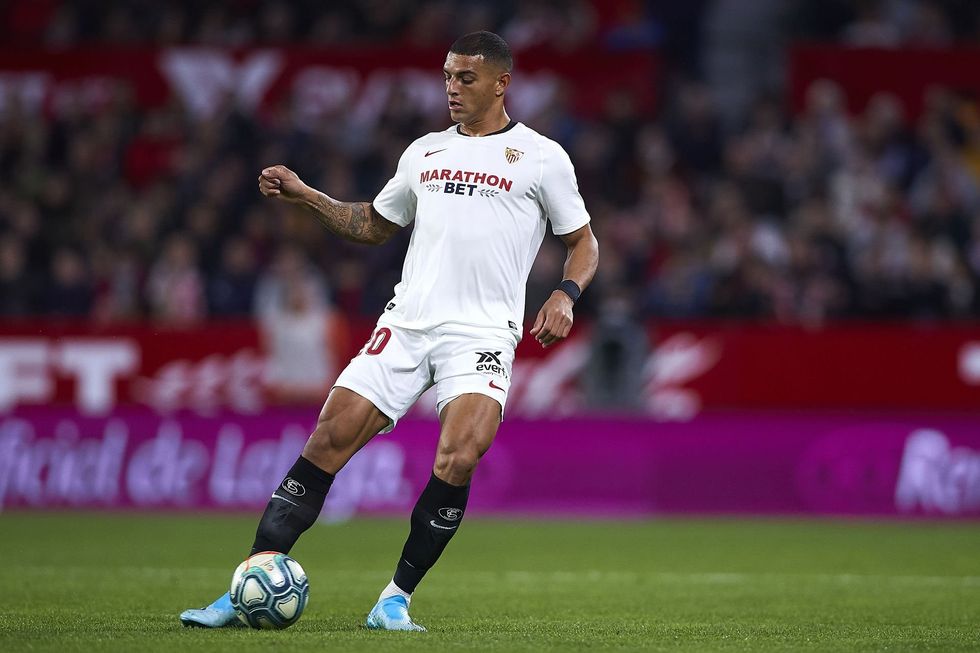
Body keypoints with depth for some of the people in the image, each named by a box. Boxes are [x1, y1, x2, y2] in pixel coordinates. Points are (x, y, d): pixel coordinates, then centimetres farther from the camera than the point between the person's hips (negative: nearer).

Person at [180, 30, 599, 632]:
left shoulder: (541, 157, 5)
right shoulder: (425, 152, 18)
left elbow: (584, 242, 10)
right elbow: (374, 225, 29)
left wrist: (566, 294, -9)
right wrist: (304, 195, 18)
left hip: (483, 334, -4)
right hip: (407, 322, 4)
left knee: (459, 458, -25)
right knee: (329, 440, -8)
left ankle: (397, 598, -10)